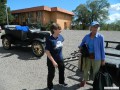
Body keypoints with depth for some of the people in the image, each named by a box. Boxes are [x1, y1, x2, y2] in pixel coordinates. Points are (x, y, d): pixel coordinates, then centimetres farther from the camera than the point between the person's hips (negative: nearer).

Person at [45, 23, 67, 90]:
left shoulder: (60, 36, -7)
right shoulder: (49, 39, -25)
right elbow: (47, 51, -23)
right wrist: (53, 61, -24)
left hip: (60, 58, 7)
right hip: (52, 60, -6)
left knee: (62, 70, 24)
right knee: (51, 74, 11)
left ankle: (61, 82, 53)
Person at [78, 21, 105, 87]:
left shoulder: (100, 37, -13)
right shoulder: (87, 36, -4)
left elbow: (102, 49, -8)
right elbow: (82, 43, 15)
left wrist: (103, 59, -5)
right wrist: (80, 47, -4)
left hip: (96, 58, -3)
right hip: (87, 56, 3)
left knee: (95, 72, 12)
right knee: (86, 70, 20)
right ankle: (84, 80, 45)